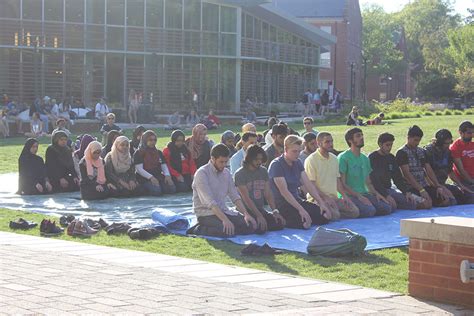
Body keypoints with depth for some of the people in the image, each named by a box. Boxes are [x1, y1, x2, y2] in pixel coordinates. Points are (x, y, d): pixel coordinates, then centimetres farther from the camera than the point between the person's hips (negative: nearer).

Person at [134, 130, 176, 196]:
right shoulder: (139, 153, 2)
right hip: (145, 178, -5)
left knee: (172, 189, -21)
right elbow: (139, 169, -8)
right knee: (156, 191, -34)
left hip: (159, 176, 5)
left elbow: (164, 166, 14)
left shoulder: (159, 153, 21)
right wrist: (151, 177, -21)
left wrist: (167, 175, -8)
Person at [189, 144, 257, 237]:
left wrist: (246, 214, -7)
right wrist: (225, 220, -32)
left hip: (223, 210, 7)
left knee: (251, 225, -11)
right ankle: (198, 230, -11)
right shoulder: (201, 173, -13)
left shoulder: (226, 173, 11)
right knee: (227, 230, -33)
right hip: (206, 212, -7)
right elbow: (209, 202, -23)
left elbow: (235, 197, 9)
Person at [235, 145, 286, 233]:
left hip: (261, 209, 6)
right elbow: (246, 198, -15)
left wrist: (275, 211, -9)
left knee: (281, 223, -17)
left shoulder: (263, 171, 11)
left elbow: (268, 194, 6)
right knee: (260, 228, -32)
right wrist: (259, 216, -24)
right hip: (247, 211, -6)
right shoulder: (240, 174, -8)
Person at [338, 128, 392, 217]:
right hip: (350, 196, -8)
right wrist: (359, 196, -19)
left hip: (364, 194, 8)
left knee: (386, 208, -13)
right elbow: (342, 184, -12)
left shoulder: (365, 158, 18)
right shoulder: (343, 158, -6)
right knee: (370, 210, -31)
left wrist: (376, 193, 1)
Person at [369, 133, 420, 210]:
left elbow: (398, 177, 13)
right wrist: (386, 196, -27)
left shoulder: (391, 158, 14)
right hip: (377, 191, -7)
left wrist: (407, 192, -4)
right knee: (391, 207, -34)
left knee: (412, 202, -14)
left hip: (388, 189, 7)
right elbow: (373, 180, -18)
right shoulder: (372, 158, -9)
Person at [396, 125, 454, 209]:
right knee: (427, 203, -32)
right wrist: (421, 190, -21)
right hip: (412, 188, -8)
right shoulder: (402, 153, -6)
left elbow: (429, 171, 12)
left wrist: (438, 186, -1)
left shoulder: (421, 152, 17)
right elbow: (407, 174, -15)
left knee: (446, 199, -7)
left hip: (425, 185, 8)